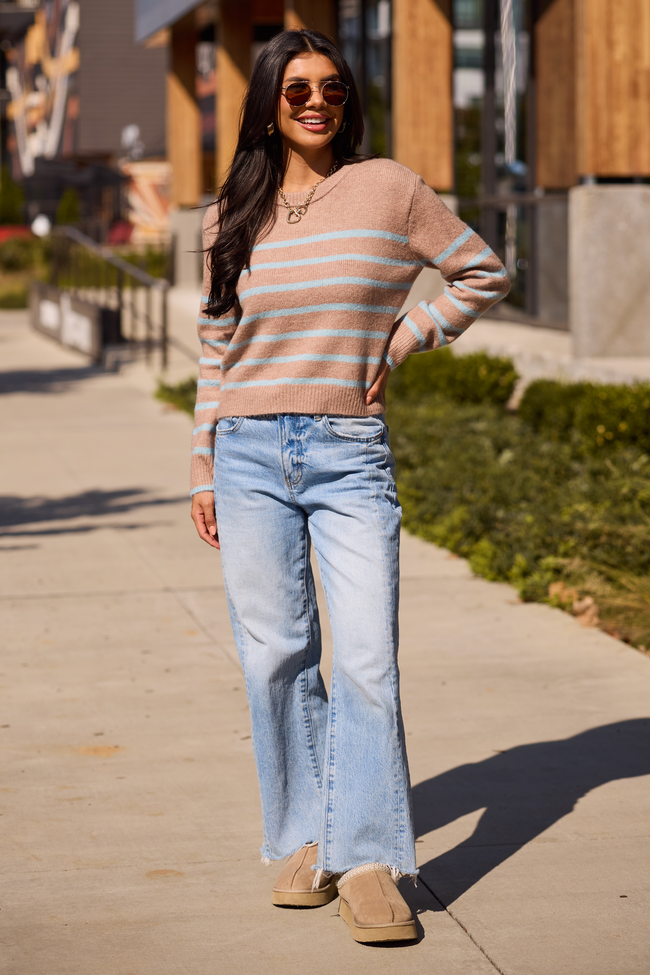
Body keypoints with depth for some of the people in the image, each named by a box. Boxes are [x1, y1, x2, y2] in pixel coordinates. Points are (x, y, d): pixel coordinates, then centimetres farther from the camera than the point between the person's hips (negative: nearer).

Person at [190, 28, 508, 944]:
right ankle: (306, 839, 16)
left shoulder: (389, 188, 2)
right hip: (252, 455, 2)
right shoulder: (232, 215, 8)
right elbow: (216, 346, 14)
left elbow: (483, 273, 11)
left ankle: (367, 860, -3)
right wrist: (204, 471, 12)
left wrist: (402, 340, 2)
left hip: (351, 457, -2)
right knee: (276, 657, 4)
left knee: (368, 659, -9)